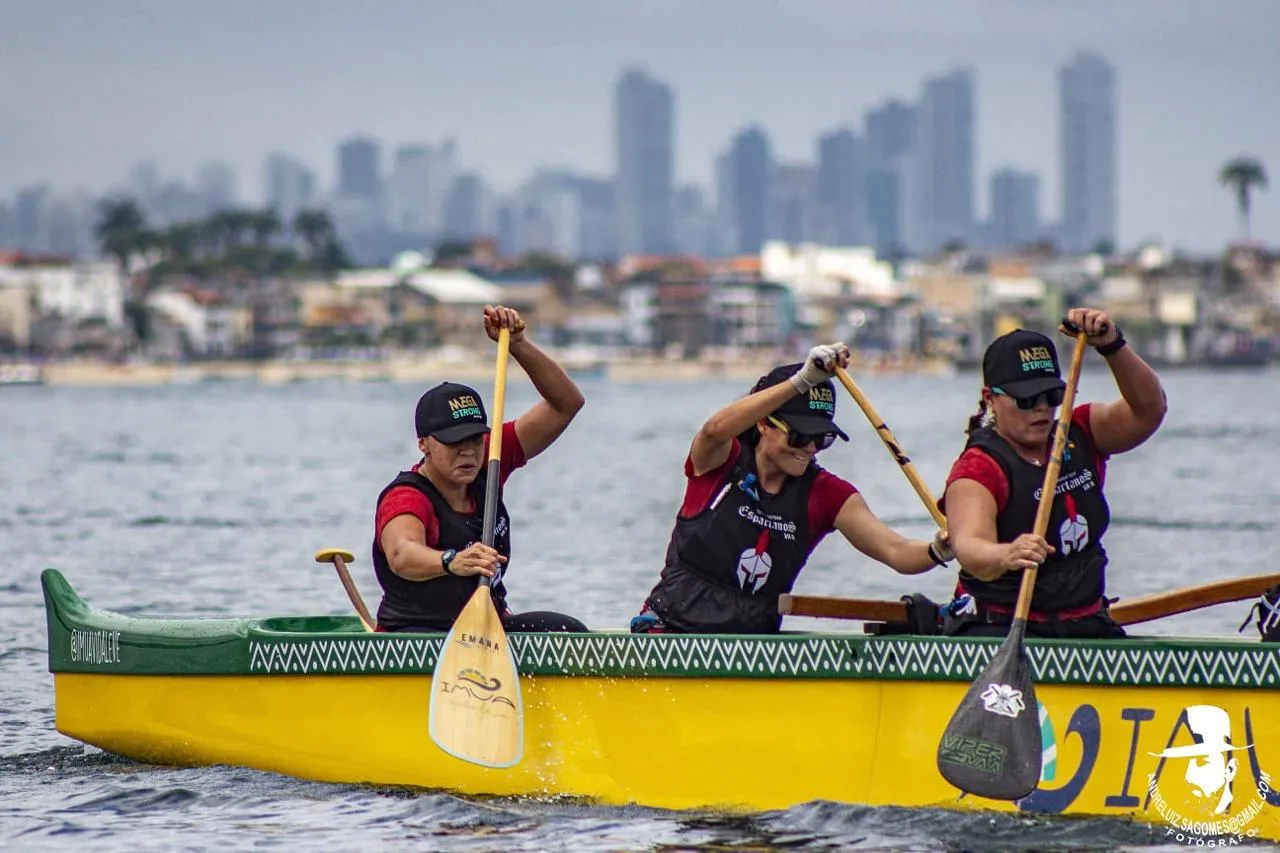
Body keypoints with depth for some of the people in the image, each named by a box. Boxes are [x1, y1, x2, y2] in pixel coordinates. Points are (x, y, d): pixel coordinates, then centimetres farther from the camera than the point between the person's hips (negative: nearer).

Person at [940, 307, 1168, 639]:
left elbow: (1149, 409, -3)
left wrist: (1112, 345, -18)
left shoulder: (1079, 438, 11)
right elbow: (969, 546, -28)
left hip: (1086, 625, 6)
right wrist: (1006, 557, -52)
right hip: (998, 628, -6)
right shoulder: (978, 468, -10)